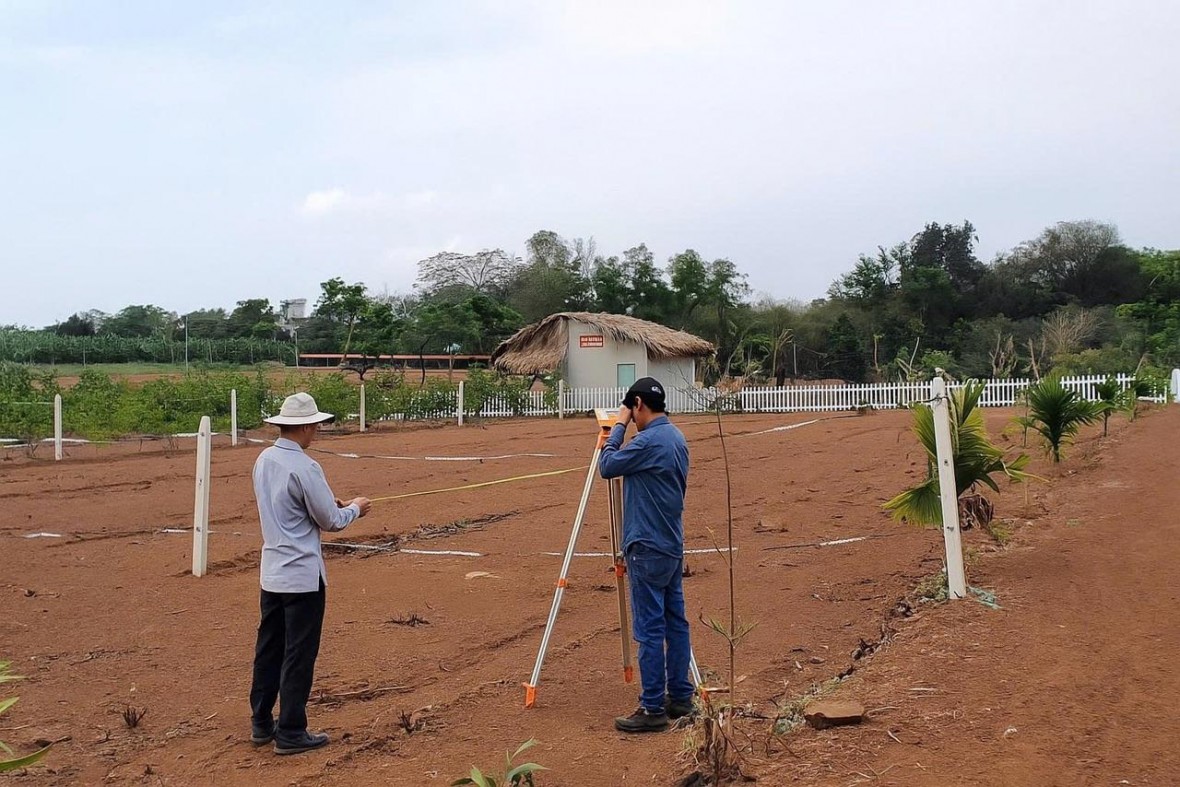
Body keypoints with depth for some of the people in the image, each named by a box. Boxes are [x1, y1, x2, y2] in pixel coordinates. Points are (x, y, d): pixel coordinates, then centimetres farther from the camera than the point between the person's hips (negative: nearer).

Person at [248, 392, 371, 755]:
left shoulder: (264, 460, 5)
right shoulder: (304, 467, -20)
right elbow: (330, 521, -13)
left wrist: (329, 504, 17)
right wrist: (355, 508, 6)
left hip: (271, 573, 8)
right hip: (303, 575, -8)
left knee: (268, 649, 16)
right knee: (299, 655, 1)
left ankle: (262, 723, 27)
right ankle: (291, 733, 9)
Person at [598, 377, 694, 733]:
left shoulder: (649, 440, -18)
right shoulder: (676, 438, 12)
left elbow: (607, 466, -11)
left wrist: (619, 425, -4)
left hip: (648, 549, -10)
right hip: (672, 546, 10)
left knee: (650, 629, -5)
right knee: (675, 622, 13)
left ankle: (653, 709, -1)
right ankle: (680, 697, 20)